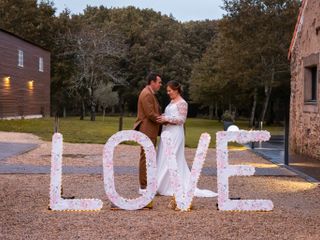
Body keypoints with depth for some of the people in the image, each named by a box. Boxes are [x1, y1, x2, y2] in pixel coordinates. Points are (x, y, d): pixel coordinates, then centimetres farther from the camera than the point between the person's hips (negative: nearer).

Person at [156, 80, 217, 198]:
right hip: (167, 133, 9)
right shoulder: (172, 102, 16)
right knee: (165, 159, 8)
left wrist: (166, 119, -21)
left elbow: (182, 120, -14)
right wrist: (162, 119, 3)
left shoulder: (182, 103, -9)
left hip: (175, 134, -9)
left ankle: (169, 187, -2)